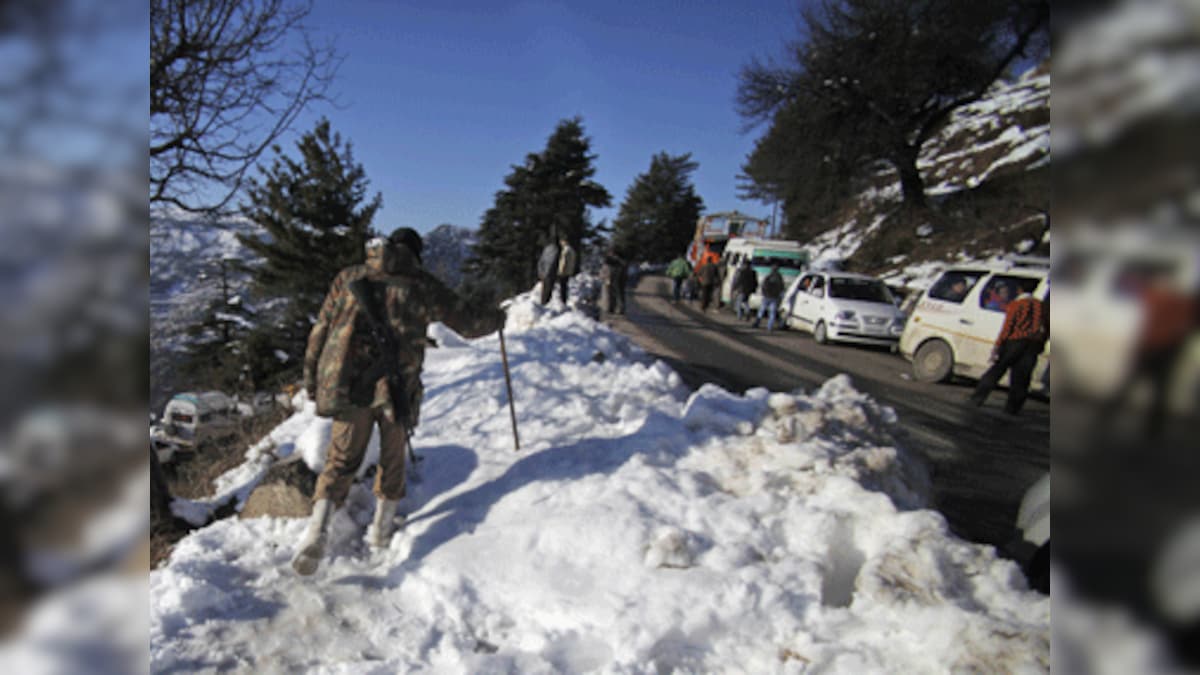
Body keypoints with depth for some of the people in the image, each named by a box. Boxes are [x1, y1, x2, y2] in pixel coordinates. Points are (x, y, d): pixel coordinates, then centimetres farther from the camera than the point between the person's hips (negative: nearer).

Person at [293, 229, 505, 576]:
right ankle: (381, 528, 29)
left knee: (341, 459, 10)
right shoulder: (423, 286, 7)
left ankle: (317, 529, -8)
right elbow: (469, 323, 13)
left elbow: (320, 330, 10)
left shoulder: (349, 277, 12)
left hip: (347, 384, 1)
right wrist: (496, 318, 33)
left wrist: (311, 379, 17)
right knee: (392, 458, 19)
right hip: (397, 387, -1)